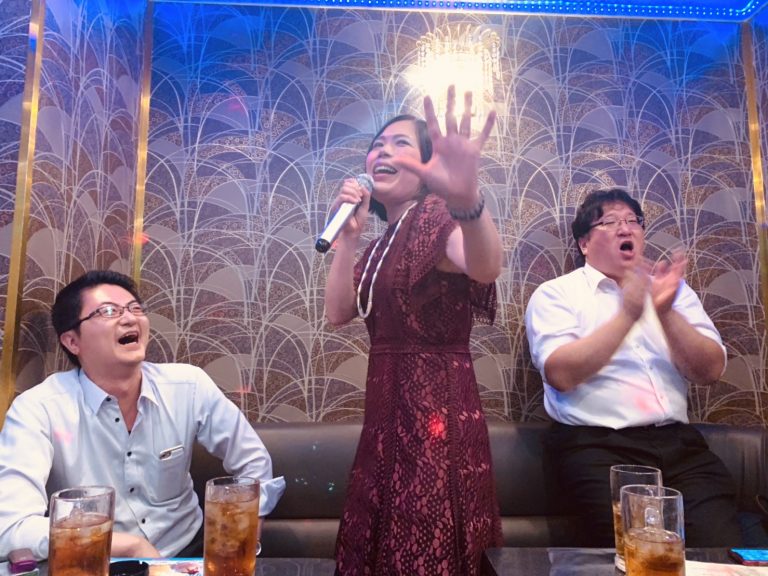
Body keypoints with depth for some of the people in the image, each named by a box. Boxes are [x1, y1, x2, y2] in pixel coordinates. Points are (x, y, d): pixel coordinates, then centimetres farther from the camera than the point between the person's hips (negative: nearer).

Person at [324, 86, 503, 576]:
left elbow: (486, 267, -35)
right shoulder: (385, 239, 12)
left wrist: (468, 198, -56)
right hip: (387, 408, 9)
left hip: (438, 407, -8)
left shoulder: (436, 220, -13)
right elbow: (338, 312, 4)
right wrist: (349, 236, -6)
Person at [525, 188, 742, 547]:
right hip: (594, 443, -4)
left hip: (677, 440, 4)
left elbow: (710, 370, 4)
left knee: (720, 545, -15)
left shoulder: (671, 288, 14)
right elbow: (561, 374, -14)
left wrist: (666, 312, -11)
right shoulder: (555, 293, 1)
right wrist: (628, 314, -16)